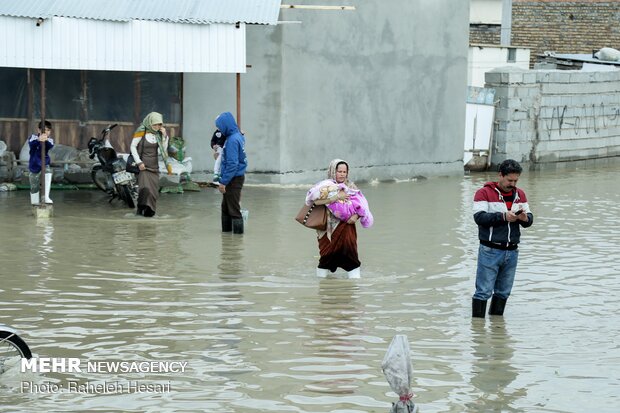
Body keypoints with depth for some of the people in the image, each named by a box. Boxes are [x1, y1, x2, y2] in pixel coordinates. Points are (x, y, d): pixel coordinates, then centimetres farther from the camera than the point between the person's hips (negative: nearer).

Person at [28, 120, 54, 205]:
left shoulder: (50, 140, -7)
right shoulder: (34, 137, -11)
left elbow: (50, 146, -31)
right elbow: (31, 144, -34)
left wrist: (46, 140, -54)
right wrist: (38, 140, -56)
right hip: (34, 166, 0)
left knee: (48, 171, -32)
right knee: (34, 187, 8)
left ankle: (46, 196, -31)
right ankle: (34, 203, 28)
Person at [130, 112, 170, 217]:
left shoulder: (158, 133, 4)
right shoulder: (141, 132, -10)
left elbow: (164, 148, 5)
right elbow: (133, 146, -7)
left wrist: (165, 136, -8)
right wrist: (139, 162, -12)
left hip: (154, 165, 5)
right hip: (143, 165, -5)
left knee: (154, 188, 0)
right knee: (145, 187, -18)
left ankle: (150, 209, 6)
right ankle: (141, 208, -4)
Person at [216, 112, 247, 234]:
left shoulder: (232, 140, -20)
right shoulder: (238, 136, 8)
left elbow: (232, 164, -23)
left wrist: (224, 182, -19)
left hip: (234, 179, -10)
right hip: (235, 178, 10)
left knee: (233, 208, -3)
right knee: (226, 206, 18)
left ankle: (238, 231, 1)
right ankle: (226, 229, 25)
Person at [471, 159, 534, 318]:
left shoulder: (520, 194, 14)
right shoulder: (484, 193, -3)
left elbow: (530, 219, 11)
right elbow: (479, 217, -16)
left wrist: (524, 218, -13)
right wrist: (503, 216, -23)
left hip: (512, 251, 5)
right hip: (490, 251, -5)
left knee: (503, 292, 12)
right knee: (484, 291, -6)